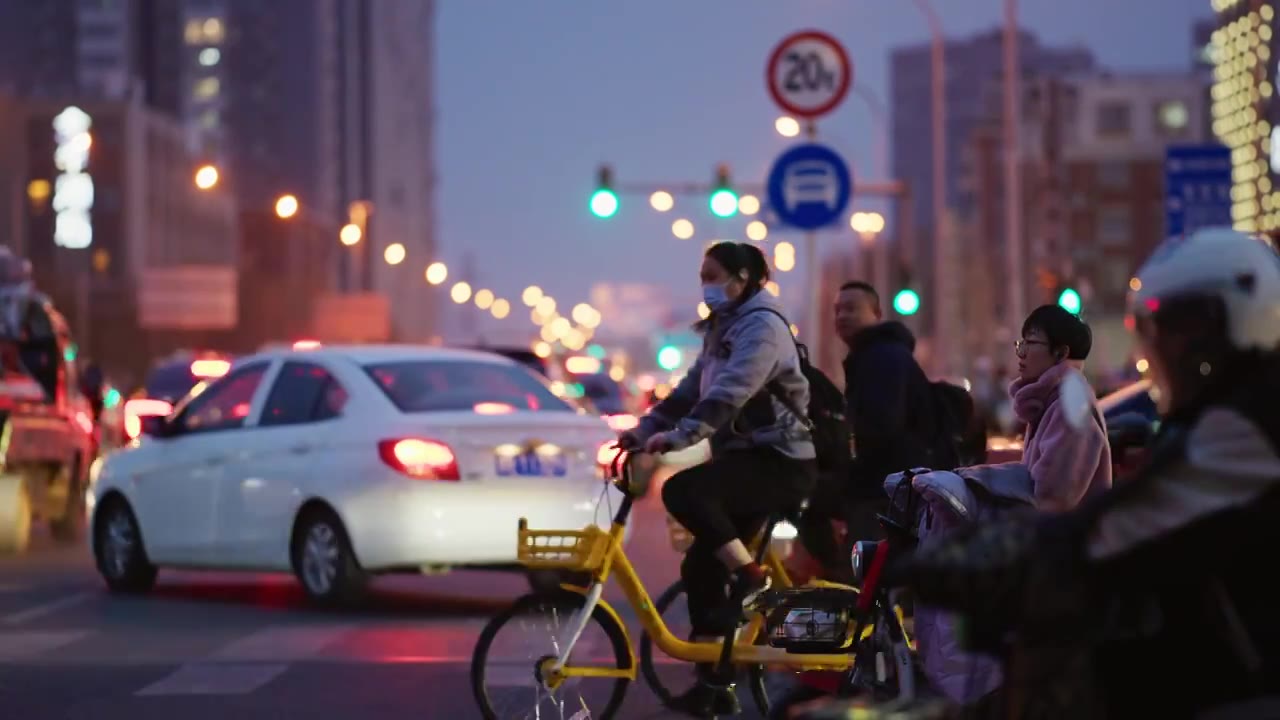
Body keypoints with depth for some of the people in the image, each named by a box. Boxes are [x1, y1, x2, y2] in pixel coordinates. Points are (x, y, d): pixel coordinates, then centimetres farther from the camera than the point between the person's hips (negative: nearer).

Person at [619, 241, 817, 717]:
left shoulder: (763, 326, -14)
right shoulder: (723, 329, 17)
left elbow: (728, 393, -28)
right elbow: (690, 391, 14)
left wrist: (677, 436, -38)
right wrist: (643, 430, 1)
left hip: (779, 463, -9)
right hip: (747, 458, 9)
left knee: (682, 490, -28)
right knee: (701, 567, 2)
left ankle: (749, 576, -14)